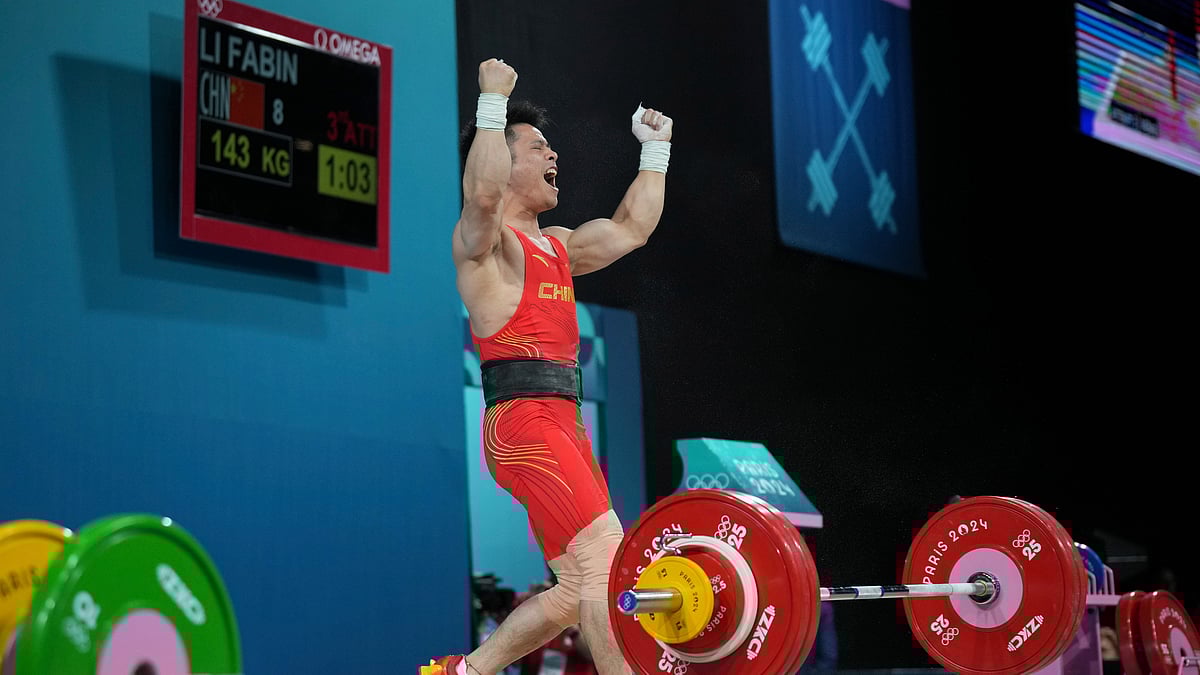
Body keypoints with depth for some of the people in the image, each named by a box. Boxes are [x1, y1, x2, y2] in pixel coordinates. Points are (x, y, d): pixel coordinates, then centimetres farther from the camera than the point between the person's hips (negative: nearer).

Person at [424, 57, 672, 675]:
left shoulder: (560, 245, 24)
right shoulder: (482, 240, -1)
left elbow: (632, 228, 33)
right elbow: (482, 194, -24)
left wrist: (655, 149, 36)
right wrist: (493, 103, -20)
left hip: (564, 422, 9)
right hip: (523, 420, -9)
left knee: (578, 587, 8)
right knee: (606, 558, -20)